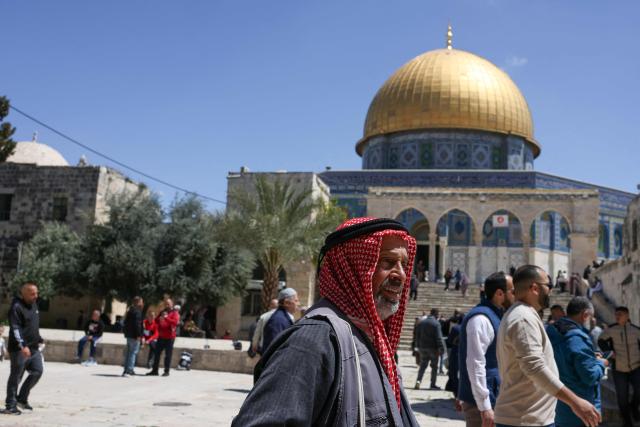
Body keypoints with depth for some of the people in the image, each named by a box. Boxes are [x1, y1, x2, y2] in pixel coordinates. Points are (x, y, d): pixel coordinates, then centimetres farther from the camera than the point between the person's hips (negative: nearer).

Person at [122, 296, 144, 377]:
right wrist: (139, 335, -21)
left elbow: (126, 323, 21)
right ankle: (129, 370, -12)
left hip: (129, 334, 10)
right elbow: (137, 324, -21)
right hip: (134, 335, -10)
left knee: (129, 353, 15)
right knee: (133, 352, -8)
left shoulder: (130, 310, 17)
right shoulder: (137, 311, -14)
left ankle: (127, 370, 20)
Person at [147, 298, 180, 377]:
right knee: (157, 353, 8)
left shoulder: (175, 313, -1)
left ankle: (167, 371, 2)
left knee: (168, 355, -3)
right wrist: (159, 319, -6)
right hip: (161, 336, 6)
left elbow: (176, 322, -18)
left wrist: (166, 318, -26)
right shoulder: (163, 312, 19)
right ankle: (154, 370, 15)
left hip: (169, 337, -6)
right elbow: (156, 321, 17)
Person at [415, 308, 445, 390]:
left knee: (423, 365, 11)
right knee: (434, 366, 7)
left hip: (423, 347, 5)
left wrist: (418, 346, 17)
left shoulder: (421, 322, 8)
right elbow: (439, 338, -15)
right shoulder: (436, 323, -11)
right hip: (433, 348, -5)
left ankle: (418, 381, -7)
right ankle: (432, 384, 9)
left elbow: (417, 336, 12)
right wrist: (441, 349, -12)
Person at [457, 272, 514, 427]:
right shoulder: (481, 318, -18)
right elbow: (475, 364, -23)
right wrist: (485, 406, -23)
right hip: (480, 401, -10)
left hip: (494, 398, 10)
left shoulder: (494, 316, 13)